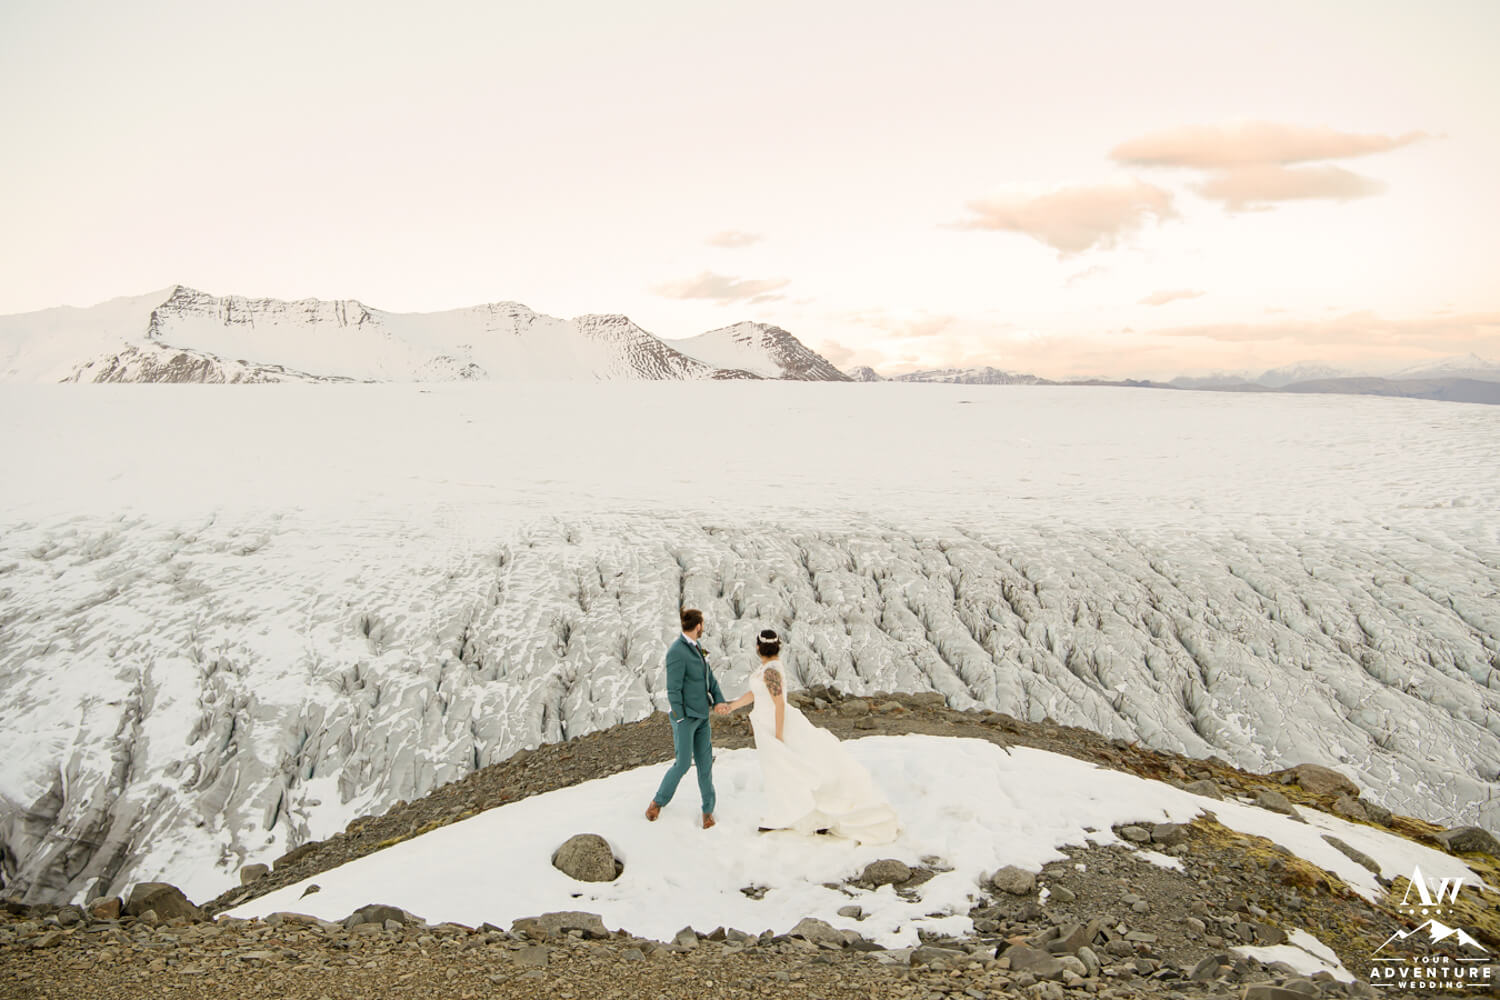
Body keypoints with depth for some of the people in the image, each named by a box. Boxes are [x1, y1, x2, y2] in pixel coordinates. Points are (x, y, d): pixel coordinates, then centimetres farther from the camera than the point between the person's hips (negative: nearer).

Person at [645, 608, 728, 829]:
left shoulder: (697, 647, 8)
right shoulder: (676, 652, -22)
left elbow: (709, 677, 9)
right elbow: (673, 690, -20)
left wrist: (719, 701, -7)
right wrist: (680, 722, -18)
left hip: (702, 715, 8)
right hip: (685, 716, -8)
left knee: (704, 762, 9)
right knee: (683, 764, -5)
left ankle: (708, 809, 21)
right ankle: (659, 801, 18)